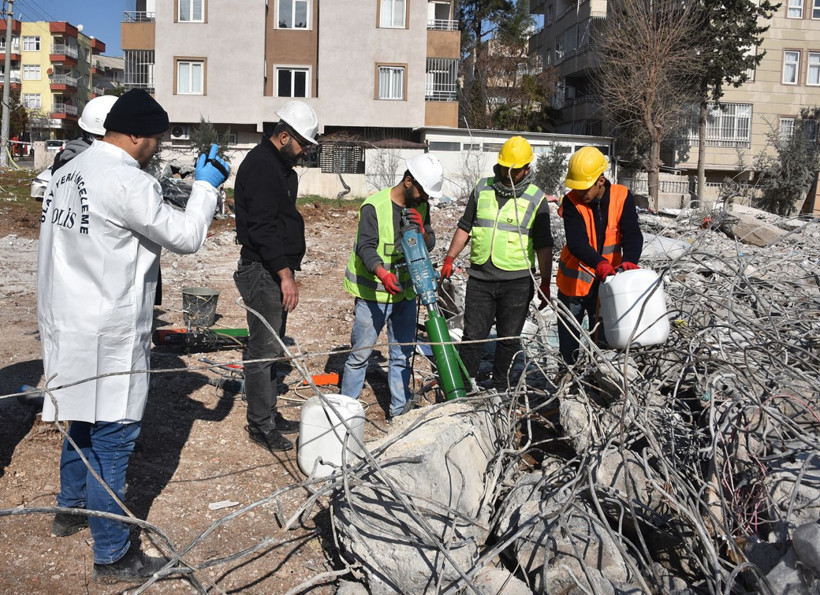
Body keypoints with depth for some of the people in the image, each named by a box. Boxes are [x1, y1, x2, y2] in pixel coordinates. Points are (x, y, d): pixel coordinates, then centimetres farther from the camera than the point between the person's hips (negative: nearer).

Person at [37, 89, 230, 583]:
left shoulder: (70, 172, 9)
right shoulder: (128, 182, -20)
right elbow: (186, 236, -14)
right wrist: (206, 186, -1)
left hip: (68, 325, 10)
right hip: (107, 338, -10)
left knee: (83, 420, 25)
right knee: (113, 438, 0)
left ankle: (71, 509, 44)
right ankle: (114, 555, 11)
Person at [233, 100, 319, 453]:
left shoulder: (282, 166, 17)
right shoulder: (260, 166, -15)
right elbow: (262, 227, -23)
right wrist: (285, 273, -24)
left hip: (276, 270, 10)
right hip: (262, 270, -10)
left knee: (272, 346, 16)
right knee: (263, 349, -4)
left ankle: (270, 414, 27)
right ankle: (260, 424, 6)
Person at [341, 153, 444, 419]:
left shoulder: (420, 207, 3)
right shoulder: (375, 206, -16)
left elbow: (429, 245, 2)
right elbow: (366, 247, -24)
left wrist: (421, 229, -20)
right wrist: (382, 273, -42)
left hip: (406, 291, 6)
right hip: (373, 293, -6)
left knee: (402, 354, 12)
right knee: (360, 353, 2)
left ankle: (399, 409, 24)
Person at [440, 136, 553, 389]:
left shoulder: (536, 199, 0)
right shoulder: (482, 188, 7)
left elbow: (543, 244, 2)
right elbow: (465, 227, 15)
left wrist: (545, 282, -1)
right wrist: (449, 259, 11)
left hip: (517, 281, -2)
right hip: (479, 277, 2)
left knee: (509, 338, 7)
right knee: (473, 336, 4)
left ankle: (501, 390, 20)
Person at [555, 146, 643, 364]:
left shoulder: (622, 197, -10)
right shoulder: (571, 201, -14)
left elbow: (632, 235, -16)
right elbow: (576, 242, -26)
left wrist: (628, 261, -37)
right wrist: (600, 263, -42)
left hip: (607, 281, 0)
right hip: (574, 281, 0)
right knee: (568, 337, 12)